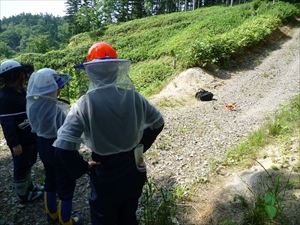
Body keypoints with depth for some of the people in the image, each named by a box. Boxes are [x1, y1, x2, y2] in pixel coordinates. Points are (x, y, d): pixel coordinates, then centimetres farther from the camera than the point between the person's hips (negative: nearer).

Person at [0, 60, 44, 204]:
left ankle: (29, 187, 43)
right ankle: (23, 195, 27)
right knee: (21, 167, 9)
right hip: (20, 141, -8)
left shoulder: (21, 91, 7)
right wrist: (15, 143, -22)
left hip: (30, 137, 9)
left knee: (28, 164, 23)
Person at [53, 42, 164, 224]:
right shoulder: (133, 96, -9)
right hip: (134, 170, 4)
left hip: (105, 175, -4)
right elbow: (157, 122, 6)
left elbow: (64, 147, -22)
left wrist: (82, 168, -5)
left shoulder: (85, 103, -20)